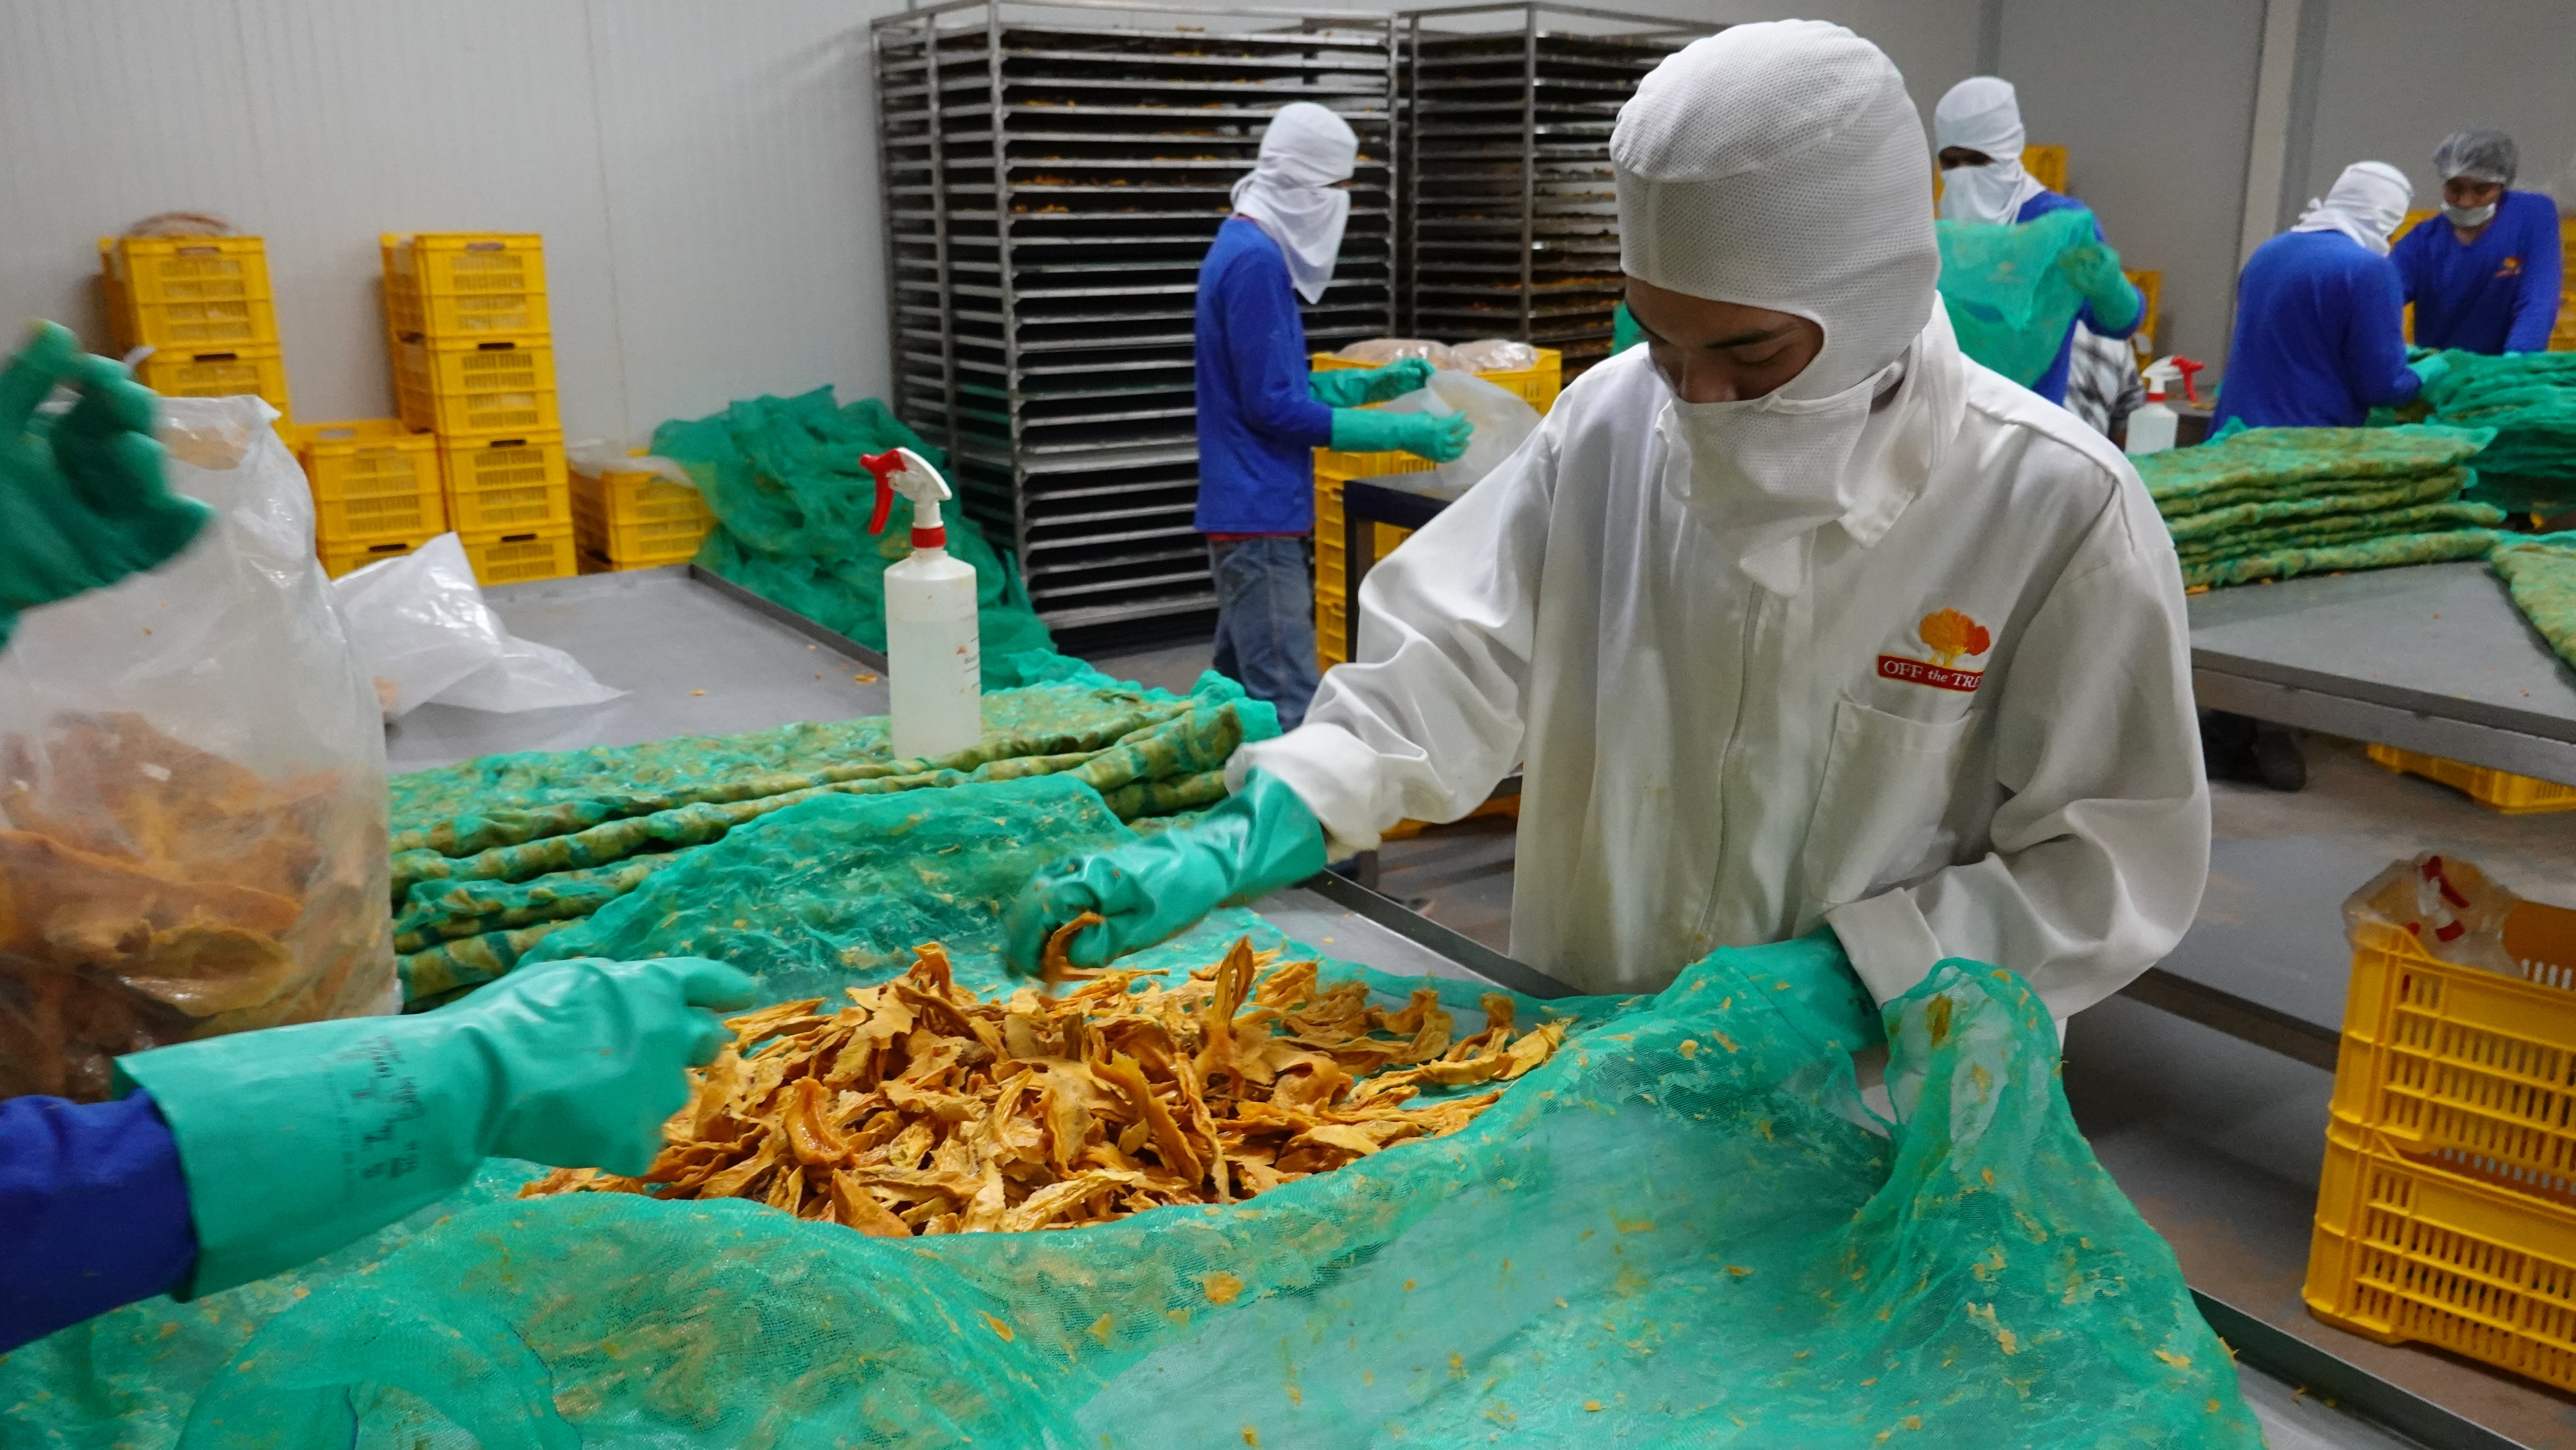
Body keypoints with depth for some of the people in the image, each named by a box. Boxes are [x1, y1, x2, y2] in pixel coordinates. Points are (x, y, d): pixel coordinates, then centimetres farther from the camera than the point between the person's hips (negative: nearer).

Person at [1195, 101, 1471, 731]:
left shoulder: (1244, 248, 15)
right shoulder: (1256, 261, -16)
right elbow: (1275, 407, -19)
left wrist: (1377, 383, 16)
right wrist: (1401, 432, -17)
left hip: (1243, 512, 10)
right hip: (1262, 517, -10)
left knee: (1238, 694, 16)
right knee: (1291, 712, -10)